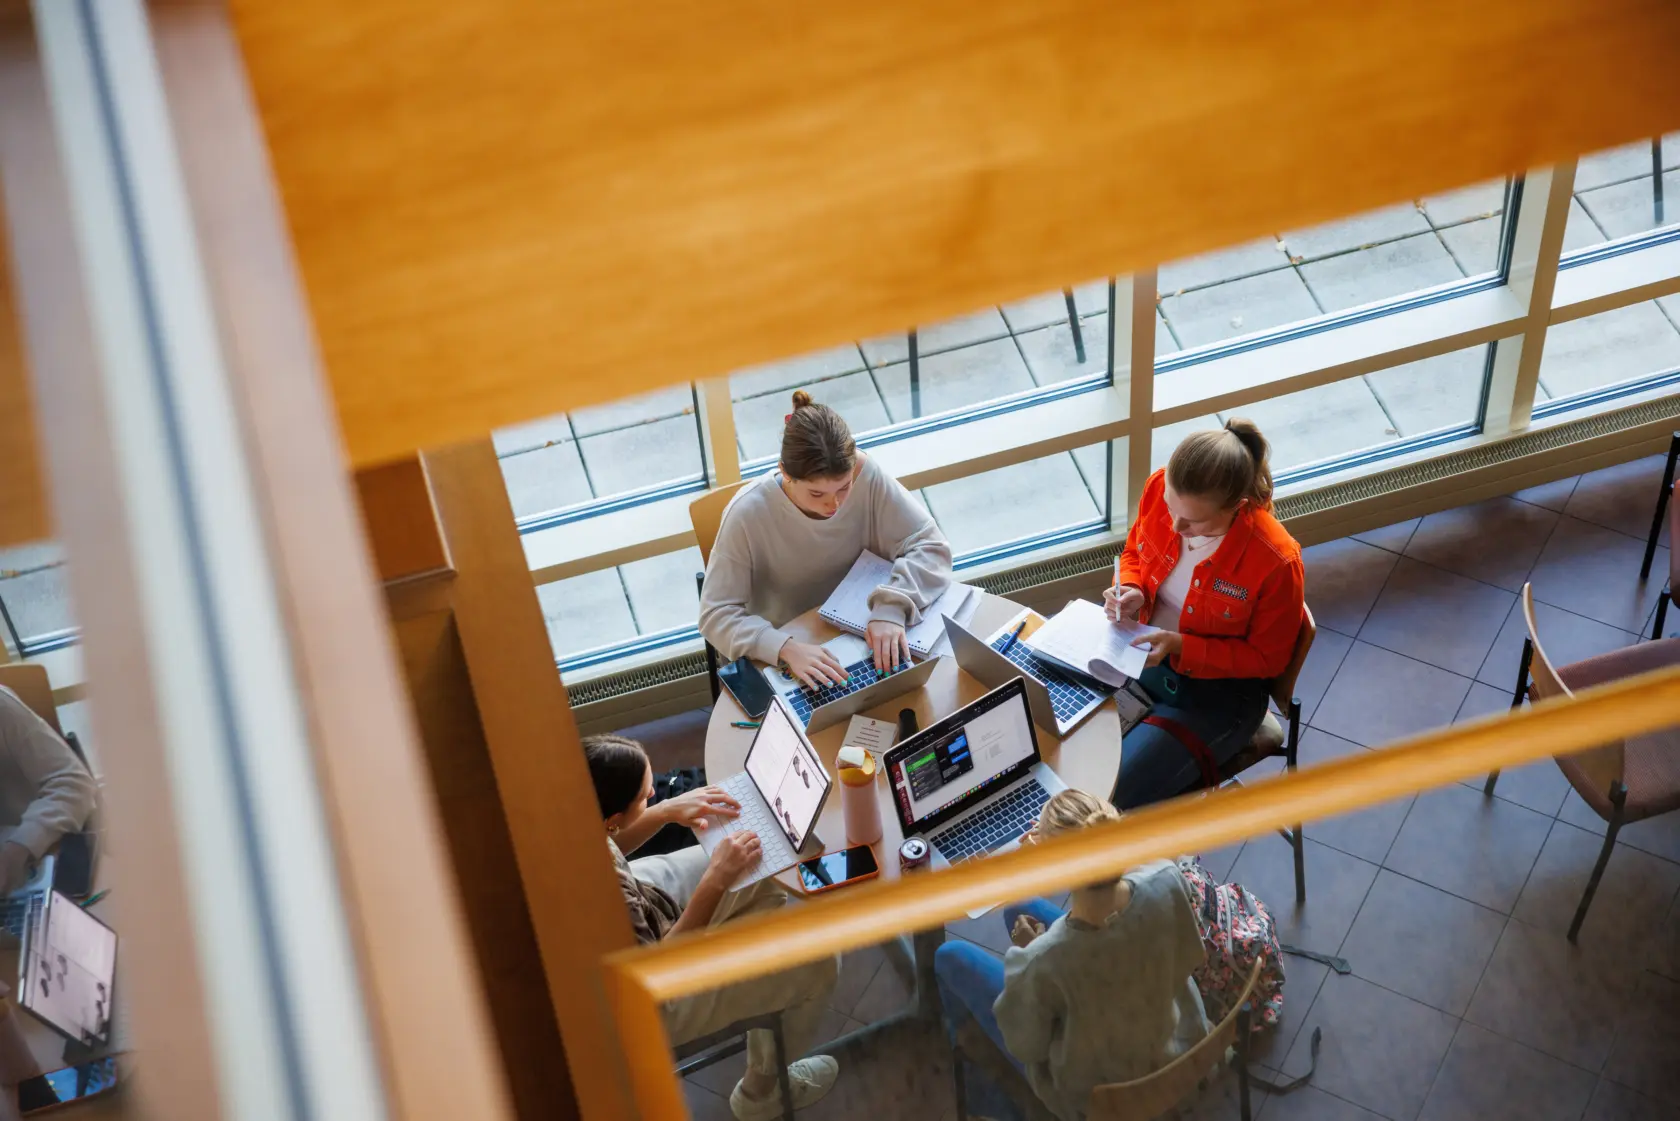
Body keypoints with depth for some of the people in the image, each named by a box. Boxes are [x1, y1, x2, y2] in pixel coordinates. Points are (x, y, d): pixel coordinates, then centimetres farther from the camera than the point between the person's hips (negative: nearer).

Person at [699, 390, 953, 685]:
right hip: (780, 655, -2)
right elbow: (717, 615, -21)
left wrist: (892, 608, -33)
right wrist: (786, 648, -38)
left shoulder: (866, 476, -19)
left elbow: (930, 546, -15)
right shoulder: (749, 515, -24)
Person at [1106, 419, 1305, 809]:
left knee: (1108, 797, -20)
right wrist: (1130, 592, -16)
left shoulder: (1276, 562, -29)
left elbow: (1266, 659, -14)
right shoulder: (1160, 489, -16)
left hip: (1218, 692, -5)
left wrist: (1180, 646, -25)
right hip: (1142, 653, 5)